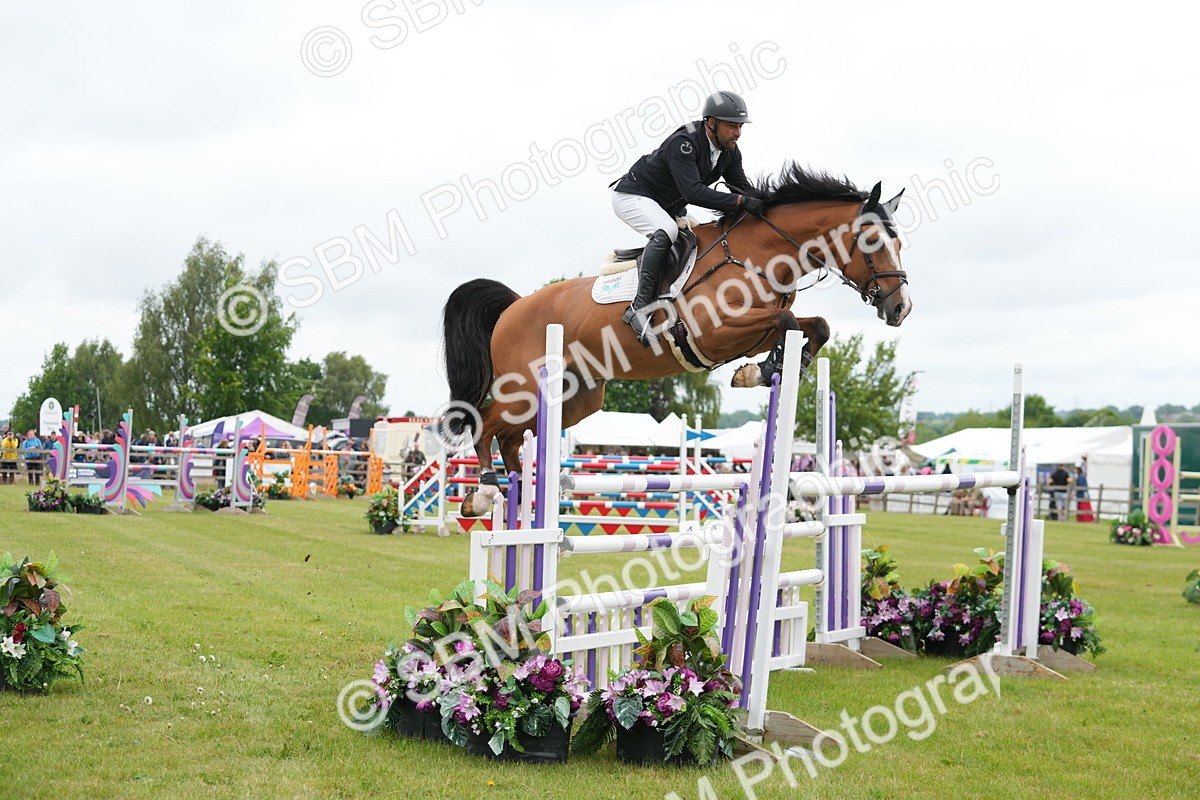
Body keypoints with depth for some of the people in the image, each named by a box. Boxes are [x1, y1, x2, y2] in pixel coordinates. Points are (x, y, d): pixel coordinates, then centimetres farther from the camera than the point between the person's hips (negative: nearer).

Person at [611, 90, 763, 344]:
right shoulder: (683, 143, -31)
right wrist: (740, 201, -44)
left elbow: (743, 188, -3)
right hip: (632, 196, -9)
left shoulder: (730, 151, -5)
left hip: (668, 206, 9)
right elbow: (693, 192, -40)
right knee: (666, 232, -34)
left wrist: (762, 208, -23)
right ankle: (640, 308, -33)